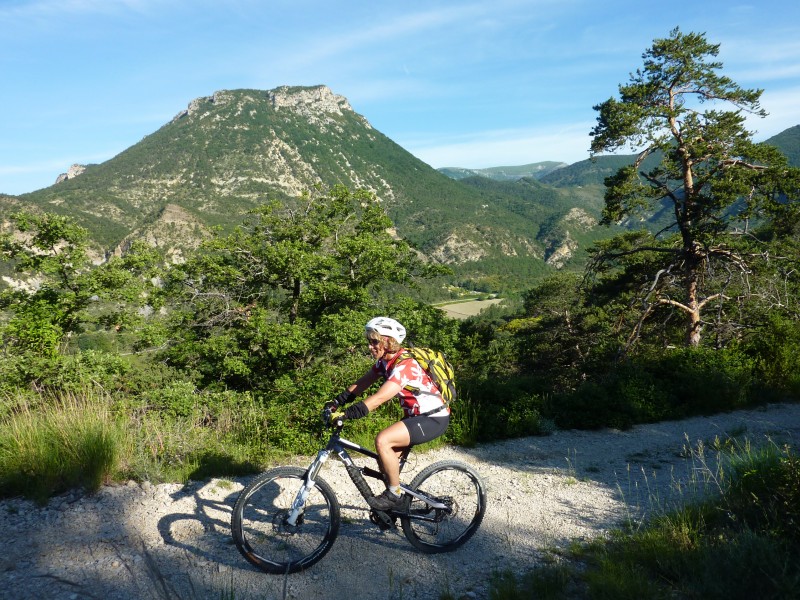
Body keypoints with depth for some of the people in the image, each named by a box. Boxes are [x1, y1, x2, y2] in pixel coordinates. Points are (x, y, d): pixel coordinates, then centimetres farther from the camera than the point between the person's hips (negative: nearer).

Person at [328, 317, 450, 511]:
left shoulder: (404, 365, -26)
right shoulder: (385, 361, 2)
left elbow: (379, 398, -35)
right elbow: (361, 384, 4)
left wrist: (345, 414, -40)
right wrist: (337, 402, -7)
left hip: (433, 418, -9)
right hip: (415, 415, 9)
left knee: (382, 440, -24)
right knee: (385, 461, 6)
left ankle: (394, 494, -7)